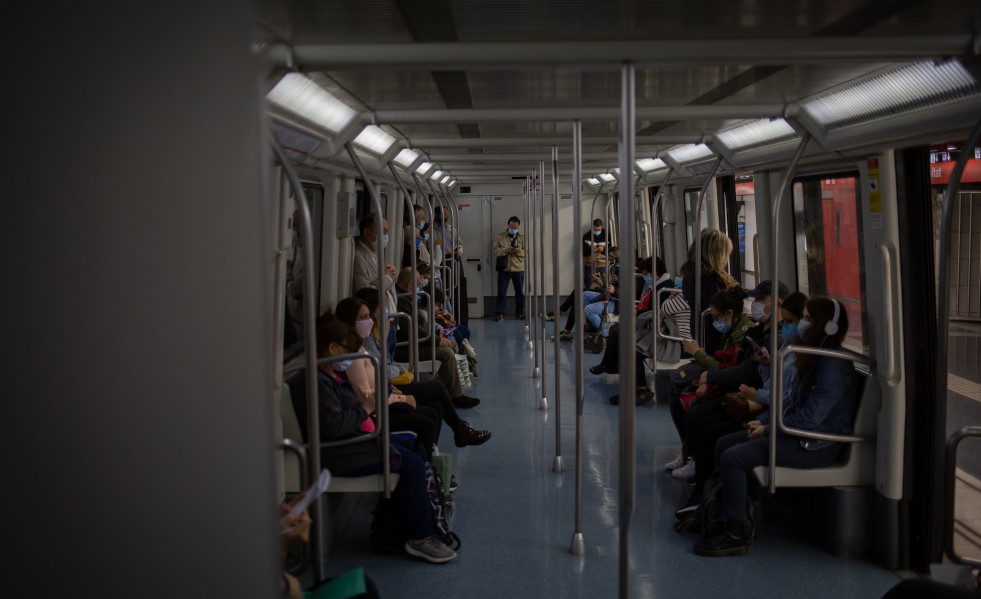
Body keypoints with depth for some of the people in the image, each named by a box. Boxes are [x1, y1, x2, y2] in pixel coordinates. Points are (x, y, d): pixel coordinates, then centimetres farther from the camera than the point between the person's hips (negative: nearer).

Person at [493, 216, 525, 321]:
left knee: (520, 292, 6)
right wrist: (506, 250, -18)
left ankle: (520, 312, 17)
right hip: (504, 269, -1)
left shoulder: (522, 238, 11)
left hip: (519, 269, 1)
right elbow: (496, 251, -1)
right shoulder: (499, 237, 7)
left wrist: (519, 251, -15)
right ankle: (500, 313, 5)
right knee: (501, 292, -1)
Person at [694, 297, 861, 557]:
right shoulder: (809, 358, 11)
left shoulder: (834, 366, -20)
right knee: (724, 444, 6)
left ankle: (735, 535, -13)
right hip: (797, 434, 10)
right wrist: (762, 420, 5)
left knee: (733, 457, -21)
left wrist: (768, 430, -14)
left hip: (816, 446, -10)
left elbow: (810, 418, -24)